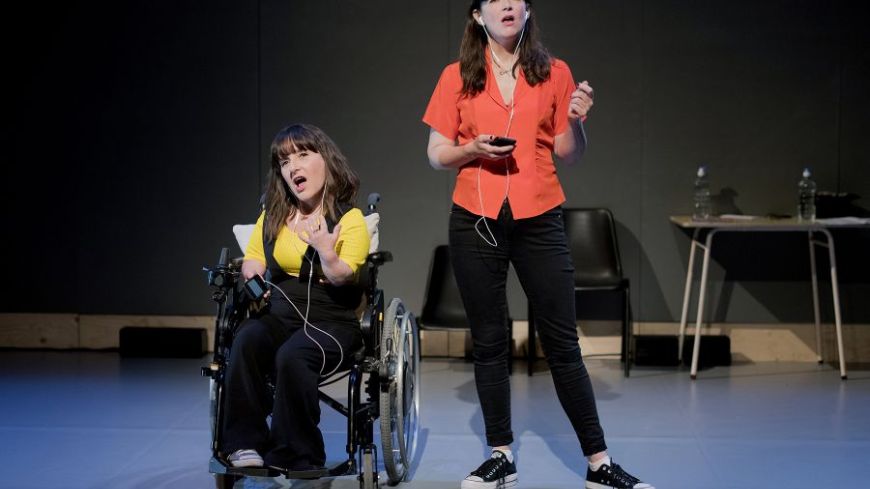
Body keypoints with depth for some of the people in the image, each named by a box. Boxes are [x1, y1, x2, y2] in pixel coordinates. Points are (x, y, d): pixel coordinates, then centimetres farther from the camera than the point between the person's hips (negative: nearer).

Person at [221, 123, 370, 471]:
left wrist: (327, 254, -33)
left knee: (292, 356, -34)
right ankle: (245, 443, -25)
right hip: (279, 314, 4)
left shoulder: (349, 219, -1)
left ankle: (295, 456, -21)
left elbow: (343, 277, -12)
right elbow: (252, 261, 18)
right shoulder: (272, 216, 15)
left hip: (331, 321, -4)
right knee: (245, 341, -29)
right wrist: (252, 278, -5)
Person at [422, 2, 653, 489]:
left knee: (563, 343, 1)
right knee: (489, 343, 6)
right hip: (476, 221, 0)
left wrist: (575, 120, -11)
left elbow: (569, 153, 8)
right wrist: (472, 149, -13)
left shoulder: (554, 73, 5)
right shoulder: (458, 77, 4)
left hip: (539, 220, 0)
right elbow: (436, 153, 6)